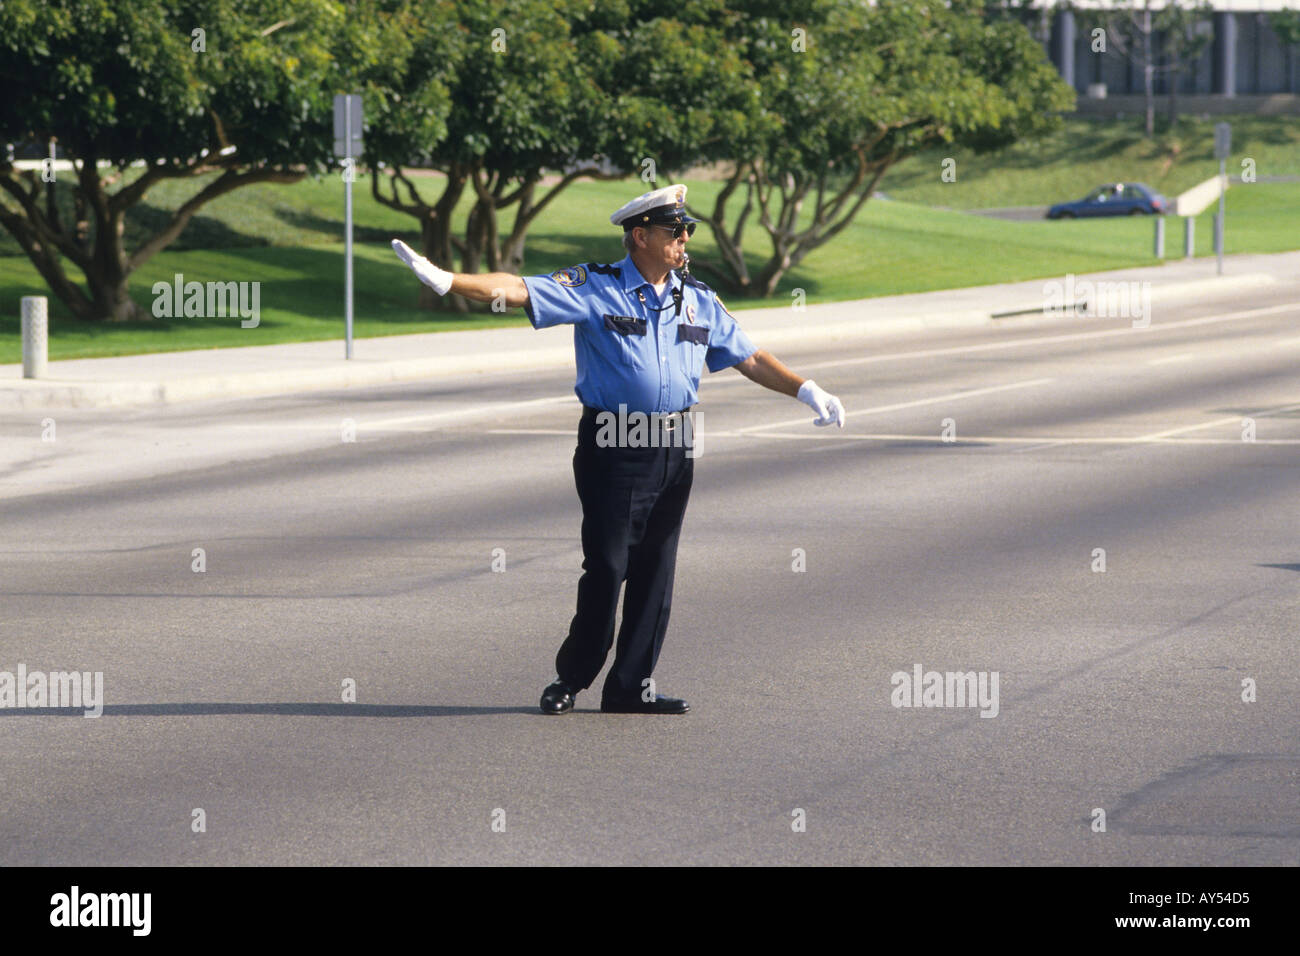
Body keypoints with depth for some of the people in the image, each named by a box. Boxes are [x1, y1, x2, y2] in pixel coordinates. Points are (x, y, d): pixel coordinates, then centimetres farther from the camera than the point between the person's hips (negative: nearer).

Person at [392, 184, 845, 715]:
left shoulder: (699, 302, 13)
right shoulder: (595, 290, -3)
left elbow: (749, 359, 20)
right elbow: (517, 291, -10)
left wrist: (807, 391, 13)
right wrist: (444, 281, -21)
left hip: (674, 452, 5)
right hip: (613, 449, -5)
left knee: (655, 571, 6)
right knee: (607, 567, -6)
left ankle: (631, 687, 13)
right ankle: (571, 678, 10)